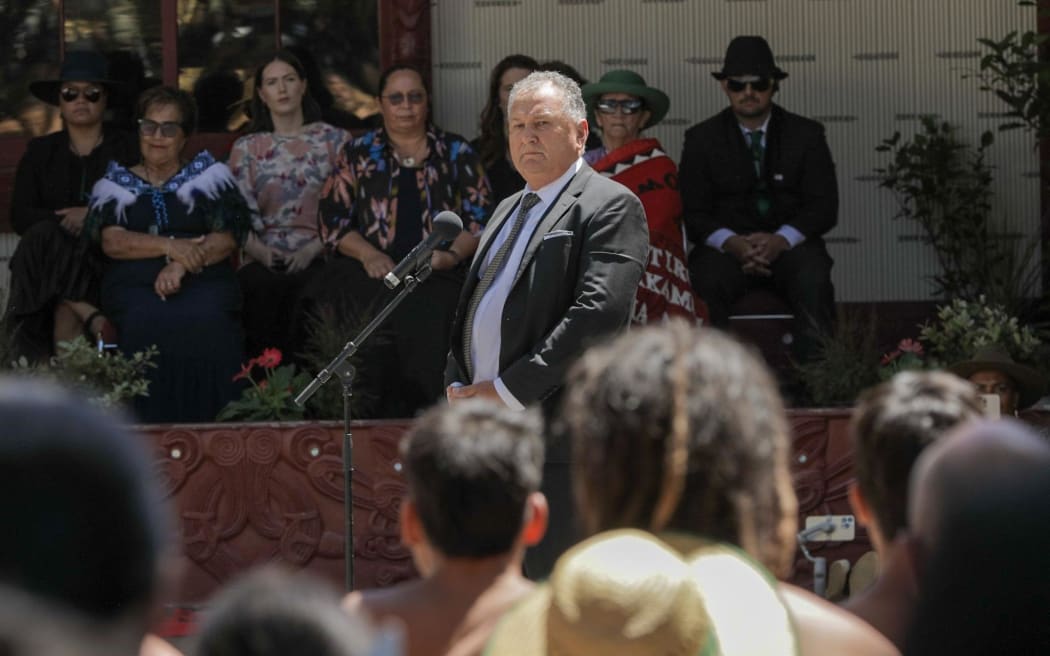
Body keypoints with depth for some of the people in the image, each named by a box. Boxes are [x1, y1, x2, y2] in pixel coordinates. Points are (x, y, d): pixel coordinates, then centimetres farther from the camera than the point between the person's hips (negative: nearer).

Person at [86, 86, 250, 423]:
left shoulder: (208, 175, 16)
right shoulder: (116, 183, 18)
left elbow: (227, 238, 4)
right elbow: (111, 241, 2)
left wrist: (183, 264, -14)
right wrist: (170, 247, -13)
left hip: (203, 281, 0)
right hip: (135, 284, 0)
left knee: (208, 322, -35)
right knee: (146, 323, -35)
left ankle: (211, 423, -28)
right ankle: (153, 427, -30)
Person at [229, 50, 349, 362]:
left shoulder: (334, 141, 13)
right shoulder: (246, 148, 18)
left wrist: (312, 250, -13)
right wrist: (259, 250, -14)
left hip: (318, 254, -1)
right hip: (265, 257, 1)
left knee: (307, 288, -37)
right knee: (264, 287, -36)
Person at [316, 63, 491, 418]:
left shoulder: (457, 153, 16)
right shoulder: (358, 154, 17)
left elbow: (480, 218, 10)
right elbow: (333, 219, 9)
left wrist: (453, 254, -9)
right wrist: (369, 255, -8)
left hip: (438, 272, 0)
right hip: (373, 269, 1)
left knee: (434, 309, -26)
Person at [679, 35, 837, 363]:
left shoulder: (806, 134, 11)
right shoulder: (702, 139, 10)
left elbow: (824, 205, 4)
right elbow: (693, 213, 4)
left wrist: (782, 240, -16)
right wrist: (732, 243, -18)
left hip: (790, 246, 0)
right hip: (727, 247, 0)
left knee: (813, 281, -34)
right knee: (704, 282, -34)